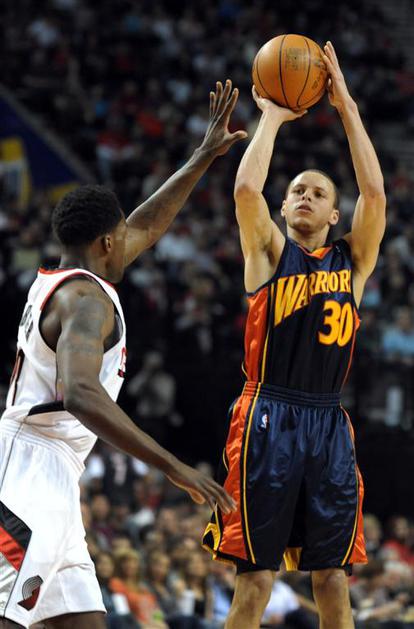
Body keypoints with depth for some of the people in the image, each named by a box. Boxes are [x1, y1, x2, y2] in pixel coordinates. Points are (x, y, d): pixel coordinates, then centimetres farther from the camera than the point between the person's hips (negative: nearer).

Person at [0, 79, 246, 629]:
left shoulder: (57, 282, 21)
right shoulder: (88, 297, -10)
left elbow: (147, 227, 34)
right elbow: (80, 395, -27)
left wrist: (204, 157, 38)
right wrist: (173, 467, -28)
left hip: (47, 484, 11)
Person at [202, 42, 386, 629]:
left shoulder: (352, 260, 13)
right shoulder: (270, 252, 8)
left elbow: (374, 194, -1)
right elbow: (246, 189, -10)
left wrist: (347, 107, 0)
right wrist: (271, 117, 2)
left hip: (329, 426, 3)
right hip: (268, 419, -3)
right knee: (254, 581, -4)